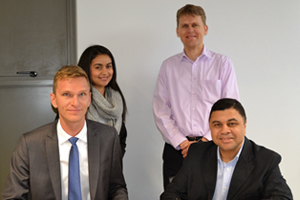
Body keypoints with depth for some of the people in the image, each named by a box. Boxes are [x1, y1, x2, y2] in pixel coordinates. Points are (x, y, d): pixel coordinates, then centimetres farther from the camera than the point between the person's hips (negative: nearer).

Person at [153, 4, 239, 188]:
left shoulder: (223, 64, 6)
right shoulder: (168, 66, 11)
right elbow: (161, 111, 6)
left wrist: (207, 140, -9)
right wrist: (181, 142, -5)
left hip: (212, 147, -1)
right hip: (176, 150, 1)